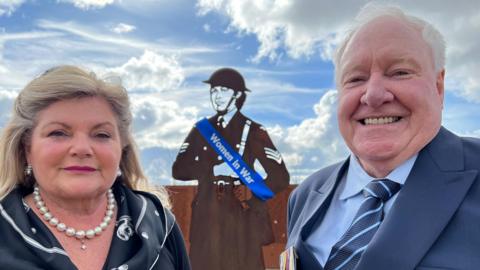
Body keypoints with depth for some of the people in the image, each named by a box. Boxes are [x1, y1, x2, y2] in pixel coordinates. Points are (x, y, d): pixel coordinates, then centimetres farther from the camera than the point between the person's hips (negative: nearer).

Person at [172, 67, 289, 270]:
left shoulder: (254, 132, 1)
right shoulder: (201, 129, 10)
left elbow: (280, 177, -2)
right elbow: (178, 169, 1)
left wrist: (251, 195, -17)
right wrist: (214, 169, -13)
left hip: (242, 222, -2)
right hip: (208, 220, 3)